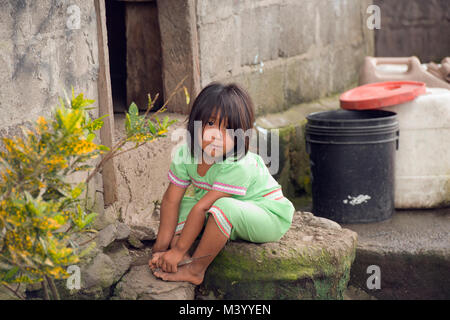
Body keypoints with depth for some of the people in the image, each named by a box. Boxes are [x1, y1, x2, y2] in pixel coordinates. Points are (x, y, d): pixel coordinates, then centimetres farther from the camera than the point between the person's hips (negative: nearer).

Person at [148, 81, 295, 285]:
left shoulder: (239, 166, -33)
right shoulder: (184, 154, -12)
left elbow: (202, 208, -32)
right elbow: (170, 200, -9)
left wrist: (179, 250, -31)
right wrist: (161, 247, -12)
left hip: (269, 216, -7)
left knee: (223, 206, -35)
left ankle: (195, 270, -21)